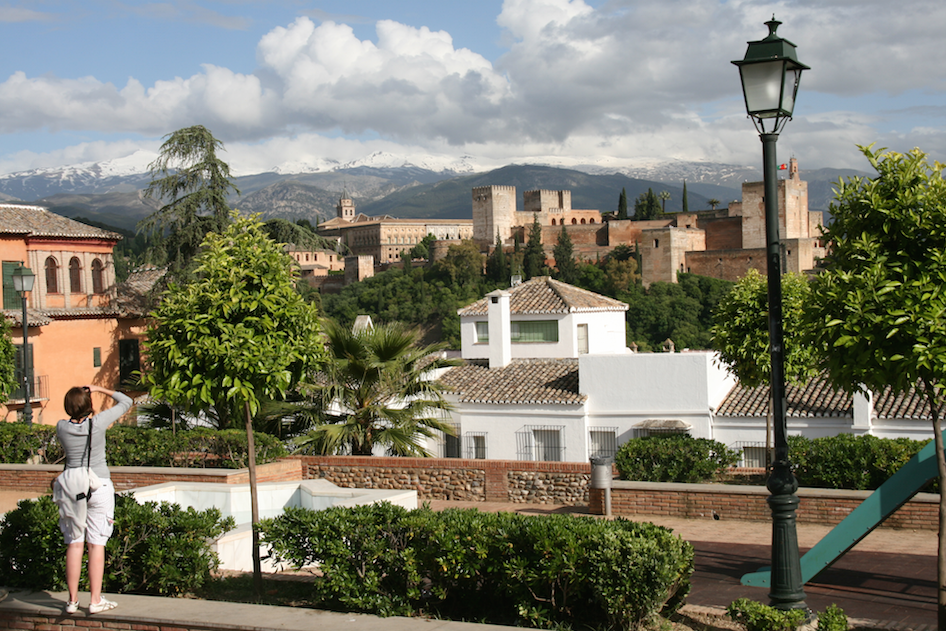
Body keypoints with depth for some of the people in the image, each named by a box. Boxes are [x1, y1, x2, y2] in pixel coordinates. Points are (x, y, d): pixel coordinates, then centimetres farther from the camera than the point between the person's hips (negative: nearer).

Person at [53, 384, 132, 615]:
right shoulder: (98, 422, -8)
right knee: (96, 543, 0)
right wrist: (100, 389, 12)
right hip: (98, 484, -3)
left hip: (71, 483, 3)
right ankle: (95, 600, 1)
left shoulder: (62, 427, -2)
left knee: (74, 543, 8)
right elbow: (125, 402, 5)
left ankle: (73, 600, 11)